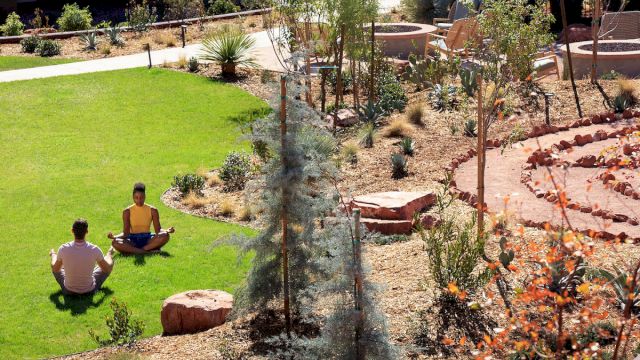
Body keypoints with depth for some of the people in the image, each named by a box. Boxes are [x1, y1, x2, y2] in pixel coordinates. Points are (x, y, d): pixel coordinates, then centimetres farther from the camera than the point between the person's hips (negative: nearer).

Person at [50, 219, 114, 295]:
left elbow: (55, 269, -2)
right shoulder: (94, 250, -23)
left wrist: (53, 254, 20)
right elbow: (108, 268, -6)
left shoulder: (63, 249, -21)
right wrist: (109, 254, 16)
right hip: (90, 291, -1)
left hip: (68, 291, 1)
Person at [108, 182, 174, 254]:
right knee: (115, 242, -33)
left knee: (165, 236, -30)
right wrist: (114, 236, -23)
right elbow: (126, 233, -4)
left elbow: (158, 230, -1)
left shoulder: (152, 210, 1)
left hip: (147, 239, 1)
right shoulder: (127, 212, -1)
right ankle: (149, 250, -34)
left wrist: (167, 231, -23)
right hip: (133, 240, -1)